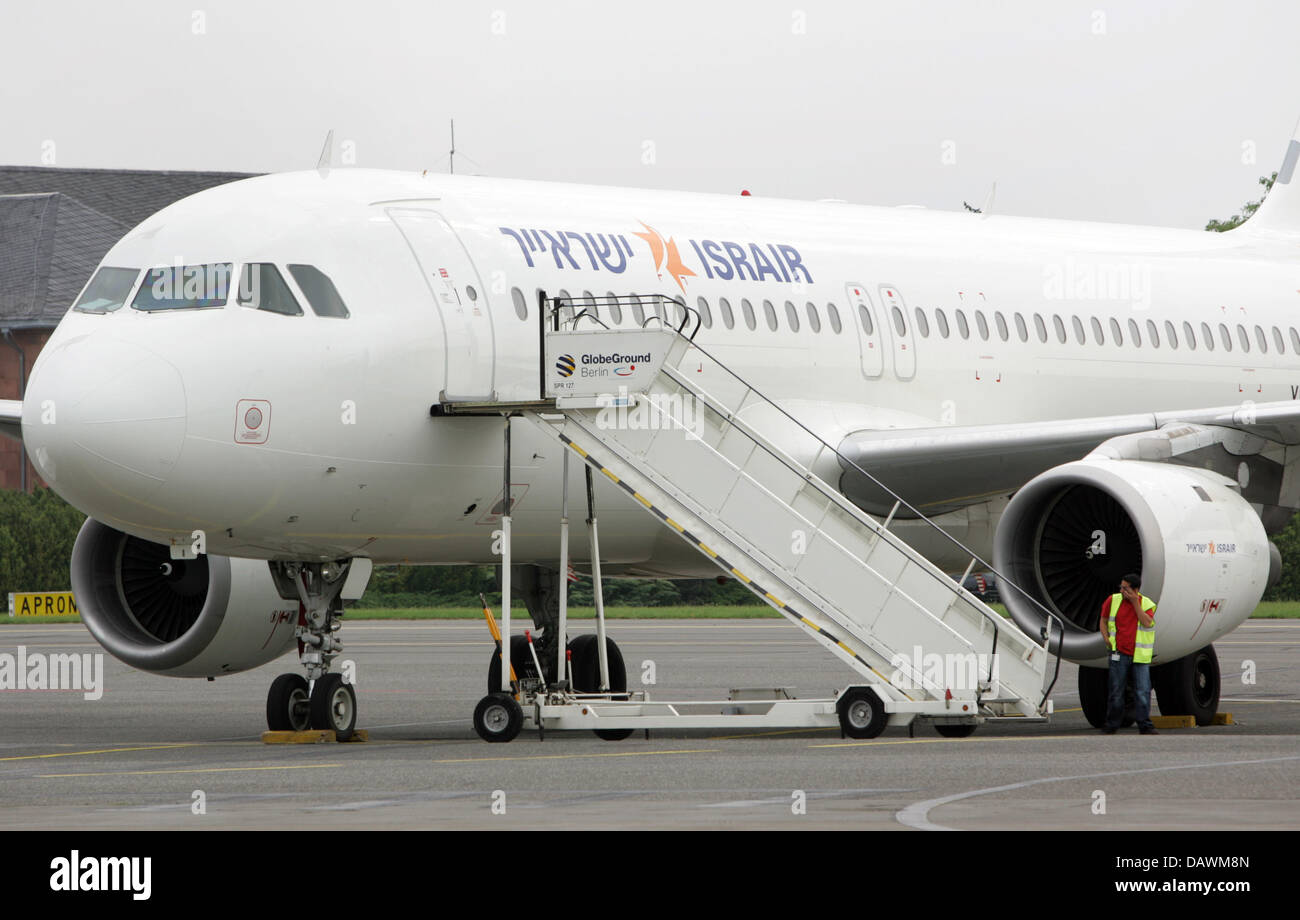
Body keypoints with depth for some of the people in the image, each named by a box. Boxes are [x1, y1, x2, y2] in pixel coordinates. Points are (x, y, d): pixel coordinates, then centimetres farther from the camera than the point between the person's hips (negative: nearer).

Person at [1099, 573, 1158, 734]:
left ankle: (1145, 725, -2)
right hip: (1119, 654, 1)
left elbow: (1147, 623, -15)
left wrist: (1135, 603, -13)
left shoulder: (1147, 604, 0)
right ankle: (1111, 724, 14)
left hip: (1140, 656, -1)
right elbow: (1103, 620, 17)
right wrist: (1107, 639, 3)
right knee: (1116, 692, 3)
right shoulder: (1113, 600, 5)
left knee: (1143, 692, -6)